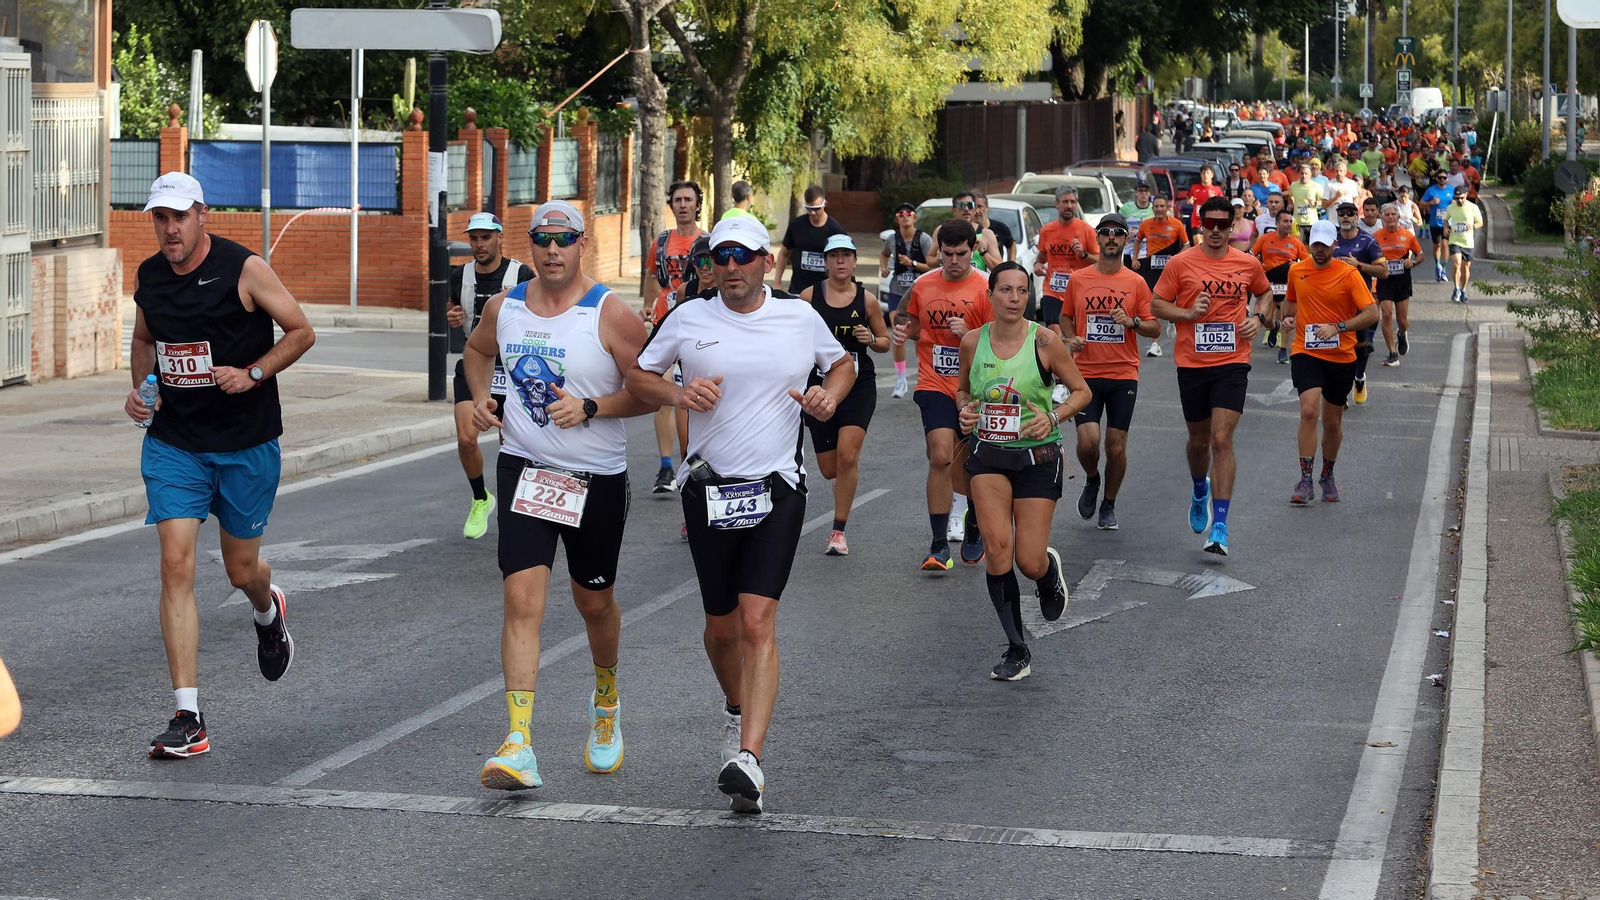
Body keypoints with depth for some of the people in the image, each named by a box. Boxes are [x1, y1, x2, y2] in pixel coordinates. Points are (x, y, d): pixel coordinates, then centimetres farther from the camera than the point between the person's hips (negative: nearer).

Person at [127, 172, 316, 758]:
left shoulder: (244, 269, -10)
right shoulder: (147, 278, 3)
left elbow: (301, 331, -4)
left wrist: (253, 374, -17)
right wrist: (141, 389, 4)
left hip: (246, 444, -2)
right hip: (172, 442, 3)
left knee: (241, 570, 11)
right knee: (176, 565, -12)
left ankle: (268, 612, 53)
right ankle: (188, 720, -12)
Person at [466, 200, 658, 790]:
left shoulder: (610, 314, -12)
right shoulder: (505, 307, 2)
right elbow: (479, 350, 25)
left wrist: (591, 407, -22)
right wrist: (480, 396, 7)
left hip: (597, 478, -2)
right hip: (524, 470, 2)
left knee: (594, 601, 15)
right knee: (522, 599, -13)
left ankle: (606, 700, 47)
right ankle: (519, 747, -20)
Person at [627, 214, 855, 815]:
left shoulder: (801, 318, 4)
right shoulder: (688, 319, 2)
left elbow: (843, 364, 22)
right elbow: (638, 377, 10)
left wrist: (830, 395, 0)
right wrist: (678, 394, -10)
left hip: (777, 490, -2)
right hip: (709, 490, 2)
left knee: (757, 622, -15)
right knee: (722, 626, 12)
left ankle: (749, 759, -23)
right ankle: (738, 711, 44)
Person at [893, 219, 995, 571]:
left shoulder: (984, 290, -5)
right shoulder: (923, 286, 4)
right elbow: (915, 324, 21)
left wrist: (968, 333, -21)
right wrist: (905, 330, -1)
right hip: (935, 386, 1)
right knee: (940, 457, -16)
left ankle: (973, 528, 34)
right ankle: (939, 547, -13)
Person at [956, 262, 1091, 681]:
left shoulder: (1044, 340, -10)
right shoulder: (973, 341, -2)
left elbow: (1081, 391, -1)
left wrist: (1053, 417, -18)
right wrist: (966, 409, -6)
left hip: (1037, 456, -2)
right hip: (989, 455, 2)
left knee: (1029, 562, -4)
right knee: (998, 548, -14)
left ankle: (1050, 572, 38)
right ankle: (1017, 651, -2)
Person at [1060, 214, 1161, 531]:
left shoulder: (1136, 283, 2)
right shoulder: (1078, 280, 4)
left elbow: (1155, 328, 4)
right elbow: (1066, 317, 18)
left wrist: (1133, 322, -15)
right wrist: (1071, 337, -2)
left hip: (1124, 375, 0)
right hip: (1086, 373, 0)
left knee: (1117, 446, 1)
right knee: (1087, 441, -13)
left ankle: (1109, 505, 21)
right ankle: (1091, 480, 20)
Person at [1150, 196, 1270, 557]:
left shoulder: (1249, 264, 4)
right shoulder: (1181, 263, -2)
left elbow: (1264, 292, 23)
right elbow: (1156, 304, 2)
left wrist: (1258, 318, 4)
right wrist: (1187, 314, -14)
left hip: (1232, 363, -1)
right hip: (1192, 364, 1)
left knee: (1221, 439, -13)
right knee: (1199, 440, 13)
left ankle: (1219, 525, -13)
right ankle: (1201, 493, 47)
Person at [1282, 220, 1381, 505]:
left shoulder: (1349, 274, -8)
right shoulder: (1296, 271, 3)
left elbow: (1372, 313, -13)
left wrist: (1338, 327, -23)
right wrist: (1288, 317, 2)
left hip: (1341, 356, 0)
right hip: (1305, 353, 1)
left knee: (1332, 422, 10)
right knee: (1309, 411, -20)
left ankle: (1328, 475, 33)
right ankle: (1305, 481, -15)